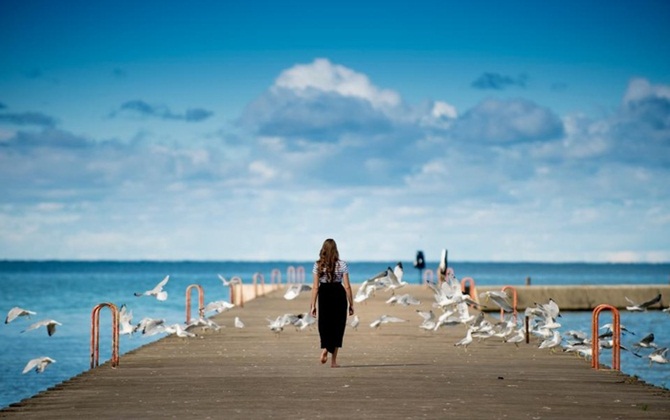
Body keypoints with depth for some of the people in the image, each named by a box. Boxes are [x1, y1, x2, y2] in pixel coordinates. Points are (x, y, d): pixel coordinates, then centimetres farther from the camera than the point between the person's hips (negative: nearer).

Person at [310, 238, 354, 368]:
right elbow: (347, 286, -5)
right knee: (337, 326, 8)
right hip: (339, 296, -1)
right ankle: (333, 360, 7)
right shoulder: (342, 265, -4)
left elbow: (315, 287, -4)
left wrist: (313, 305, 1)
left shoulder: (318, 265, -2)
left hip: (324, 295, 1)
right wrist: (351, 304, 3)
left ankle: (325, 349, -14)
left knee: (324, 325, 14)